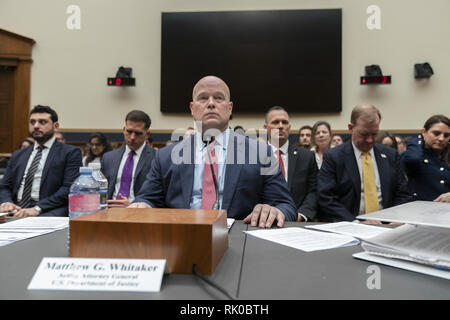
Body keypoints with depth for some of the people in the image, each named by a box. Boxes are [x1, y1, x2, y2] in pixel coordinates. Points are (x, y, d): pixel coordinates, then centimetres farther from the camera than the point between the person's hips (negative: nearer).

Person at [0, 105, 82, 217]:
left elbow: (69, 188, -7)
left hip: (49, 211, -5)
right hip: (16, 210, 5)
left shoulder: (70, 152, 3)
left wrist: (38, 208, -18)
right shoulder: (18, 155, 22)